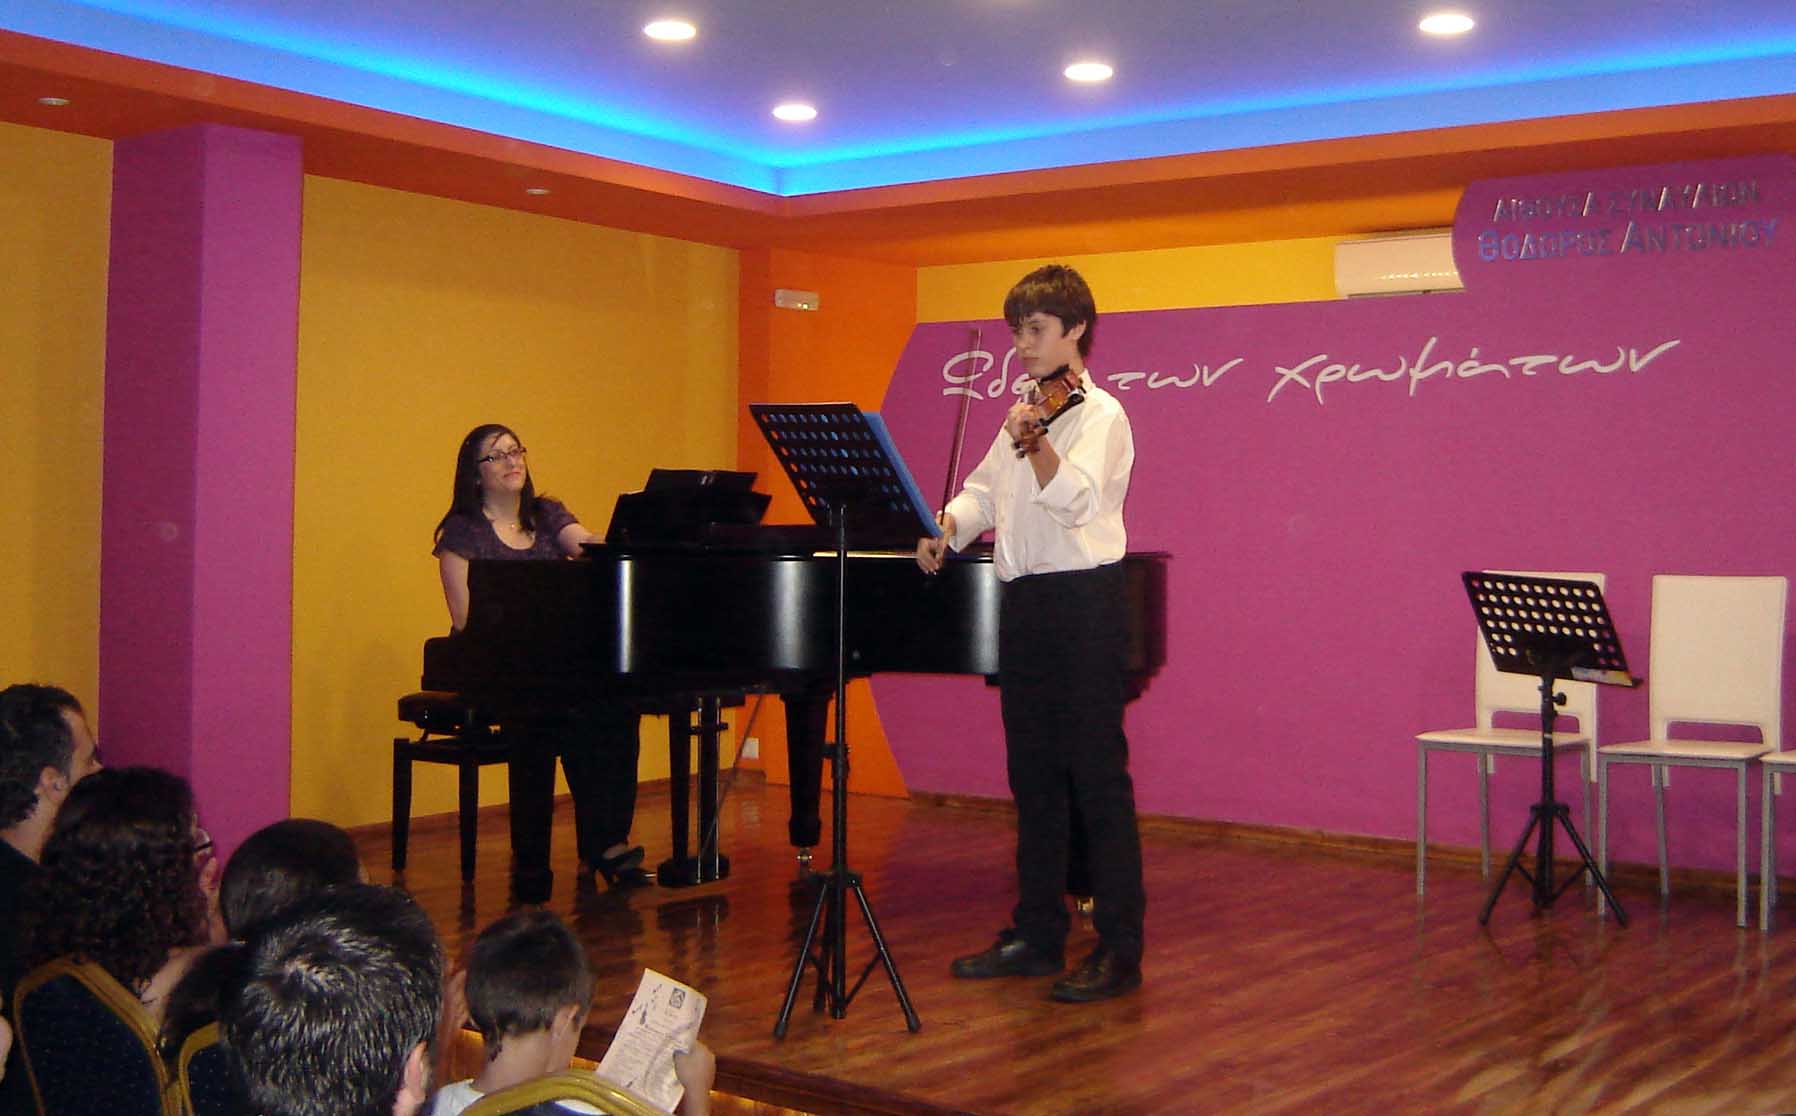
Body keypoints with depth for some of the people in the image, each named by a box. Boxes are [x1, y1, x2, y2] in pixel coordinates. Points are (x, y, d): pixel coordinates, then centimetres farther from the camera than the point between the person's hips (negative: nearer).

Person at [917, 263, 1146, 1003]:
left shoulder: (1099, 414, -8)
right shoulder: (1024, 414, 17)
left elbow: (1077, 500, -24)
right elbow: (983, 492, 19)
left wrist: (1035, 444, -41)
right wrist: (945, 527, -1)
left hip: (1083, 604, -8)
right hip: (1024, 605, 8)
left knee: (1098, 777, -5)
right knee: (1033, 778, 13)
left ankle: (1120, 952, 0)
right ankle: (1038, 935, 22)